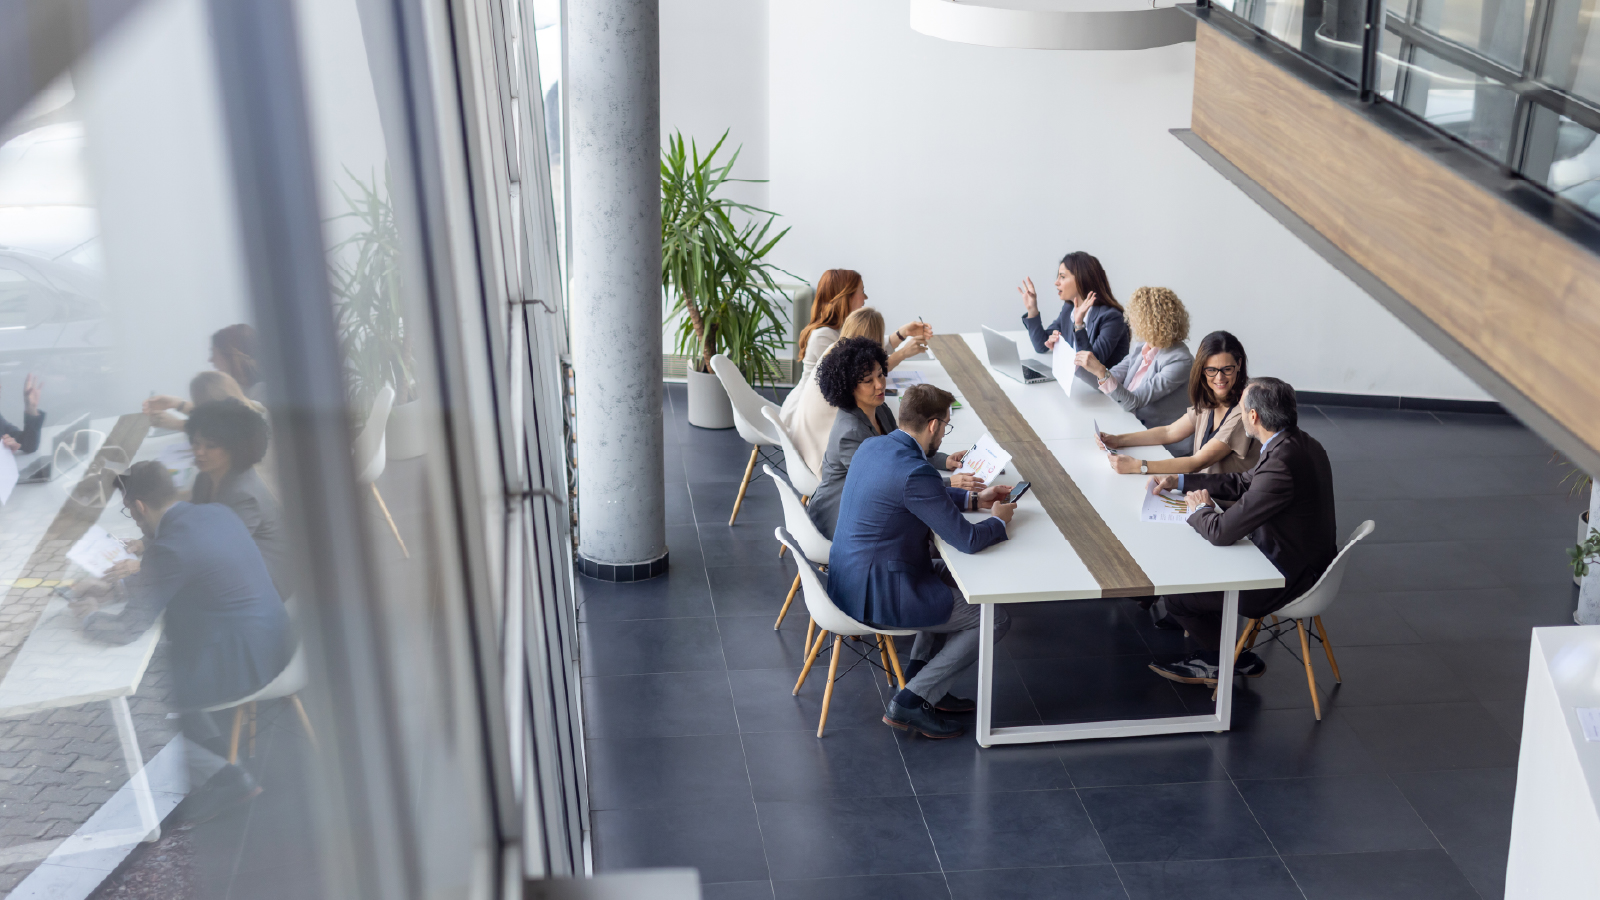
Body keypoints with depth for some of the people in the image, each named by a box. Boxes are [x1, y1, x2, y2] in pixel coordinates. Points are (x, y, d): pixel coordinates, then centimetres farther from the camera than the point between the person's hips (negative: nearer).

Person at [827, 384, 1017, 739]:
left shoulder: (872, 446, 4)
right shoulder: (913, 472, -25)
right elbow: (966, 539, -20)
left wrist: (974, 499, 18)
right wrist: (998, 520, 0)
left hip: (847, 578, 10)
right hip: (877, 596, -10)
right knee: (994, 619, 1)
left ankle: (919, 675, 25)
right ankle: (910, 703, 2)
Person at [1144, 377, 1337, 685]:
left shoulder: (1281, 466, -33)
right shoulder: (1302, 444, -1)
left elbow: (1221, 532, -28)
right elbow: (1242, 482, 14)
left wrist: (1199, 510, -5)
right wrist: (1179, 481, 13)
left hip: (1288, 582, -10)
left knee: (1177, 598, 2)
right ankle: (1215, 658, 31)